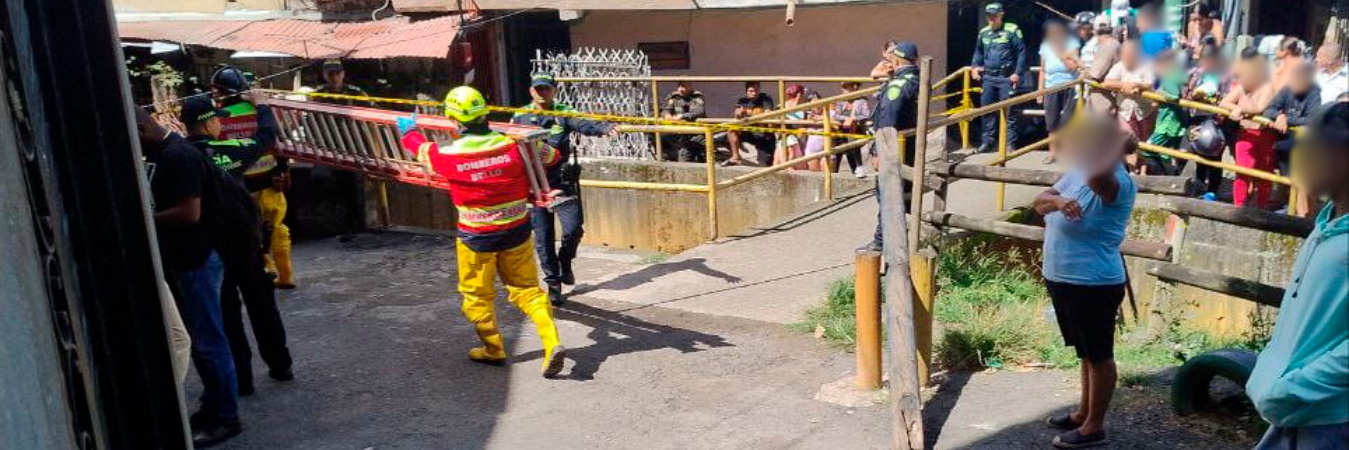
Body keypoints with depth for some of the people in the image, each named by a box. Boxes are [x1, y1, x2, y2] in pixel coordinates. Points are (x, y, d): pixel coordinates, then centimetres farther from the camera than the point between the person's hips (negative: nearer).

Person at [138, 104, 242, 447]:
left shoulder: (178, 156, -19)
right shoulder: (158, 155, 12)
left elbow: (189, 213, -26)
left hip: (196, 261, -10)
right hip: (180, 261, 10)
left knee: (207, 341, -1)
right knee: (198, 338, 17)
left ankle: (225, 418, 9)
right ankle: (213, 404, 29)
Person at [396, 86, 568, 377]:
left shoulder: (449, 155, -15)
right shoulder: (512, 146, -12)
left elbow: (421, 149, 8)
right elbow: (553, 155, 2)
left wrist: (408, 131, 30)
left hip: (476, 238, -2)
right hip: (516, 232, 2)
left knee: (477, 295, 17)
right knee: (527, 288, 12)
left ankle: (493, 349, 30)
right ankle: (552, 343, -1)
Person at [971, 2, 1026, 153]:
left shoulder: (1012, 30, -6)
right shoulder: (983, 33, 10)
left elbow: (1022, 51, -5)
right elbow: (978, 52, 23)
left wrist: (1018, 73, -10)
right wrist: (975, 67, 8)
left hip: (1006, 77, -5)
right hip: (988, 77, 5)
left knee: (1008, 111, -2)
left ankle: (1010, 142, 3)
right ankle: (988, 140, 19)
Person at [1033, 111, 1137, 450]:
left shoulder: (1116, 182, -21)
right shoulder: (1078, 171, 7)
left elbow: (1098, 177, -46)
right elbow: (1039, 203, 1)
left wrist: (1119, 148, -32)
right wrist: (1058, 200, -20)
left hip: (1094, 285, -9)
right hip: (1061, 280, 9)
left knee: (1099, 355, 7)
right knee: (1086, 352, 22)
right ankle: (1084, 413, 37)